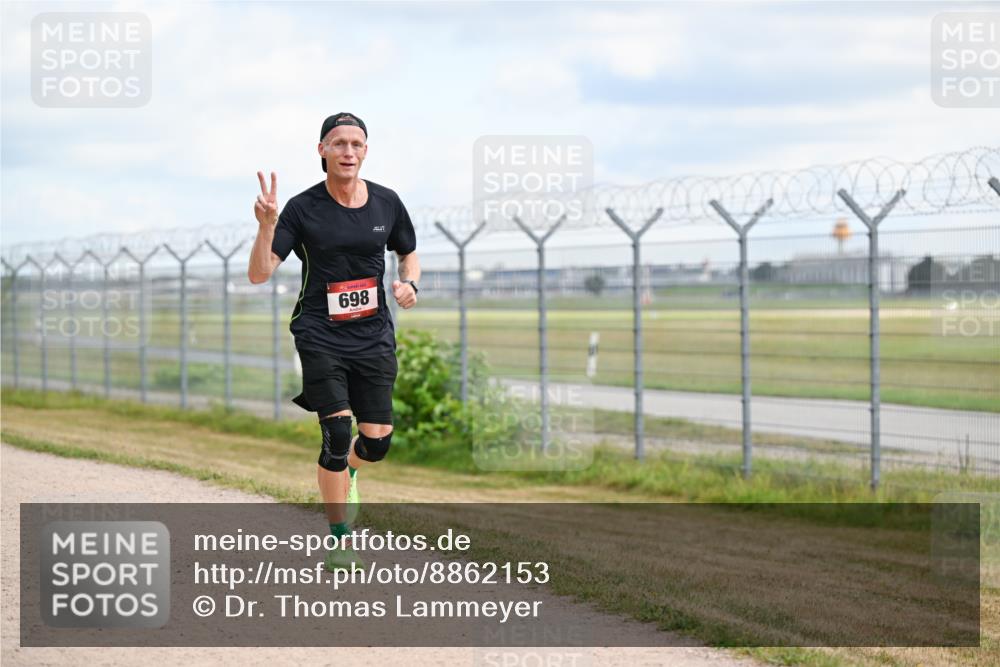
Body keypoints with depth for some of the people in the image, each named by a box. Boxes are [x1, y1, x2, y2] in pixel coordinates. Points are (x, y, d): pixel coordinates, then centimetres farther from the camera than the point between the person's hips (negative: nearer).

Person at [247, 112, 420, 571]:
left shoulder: (386, 203, 3)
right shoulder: (302, 209, -7)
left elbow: (409, 254, 19)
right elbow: (259, 274, -11)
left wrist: (409, 283, -2)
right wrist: (266, 226, -28)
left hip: (374, 336, 3)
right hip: (320, 337, -3)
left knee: (377, 439, -2)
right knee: (337, 432, -14)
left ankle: (346, 471, 37)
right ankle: (339, 539, 2)